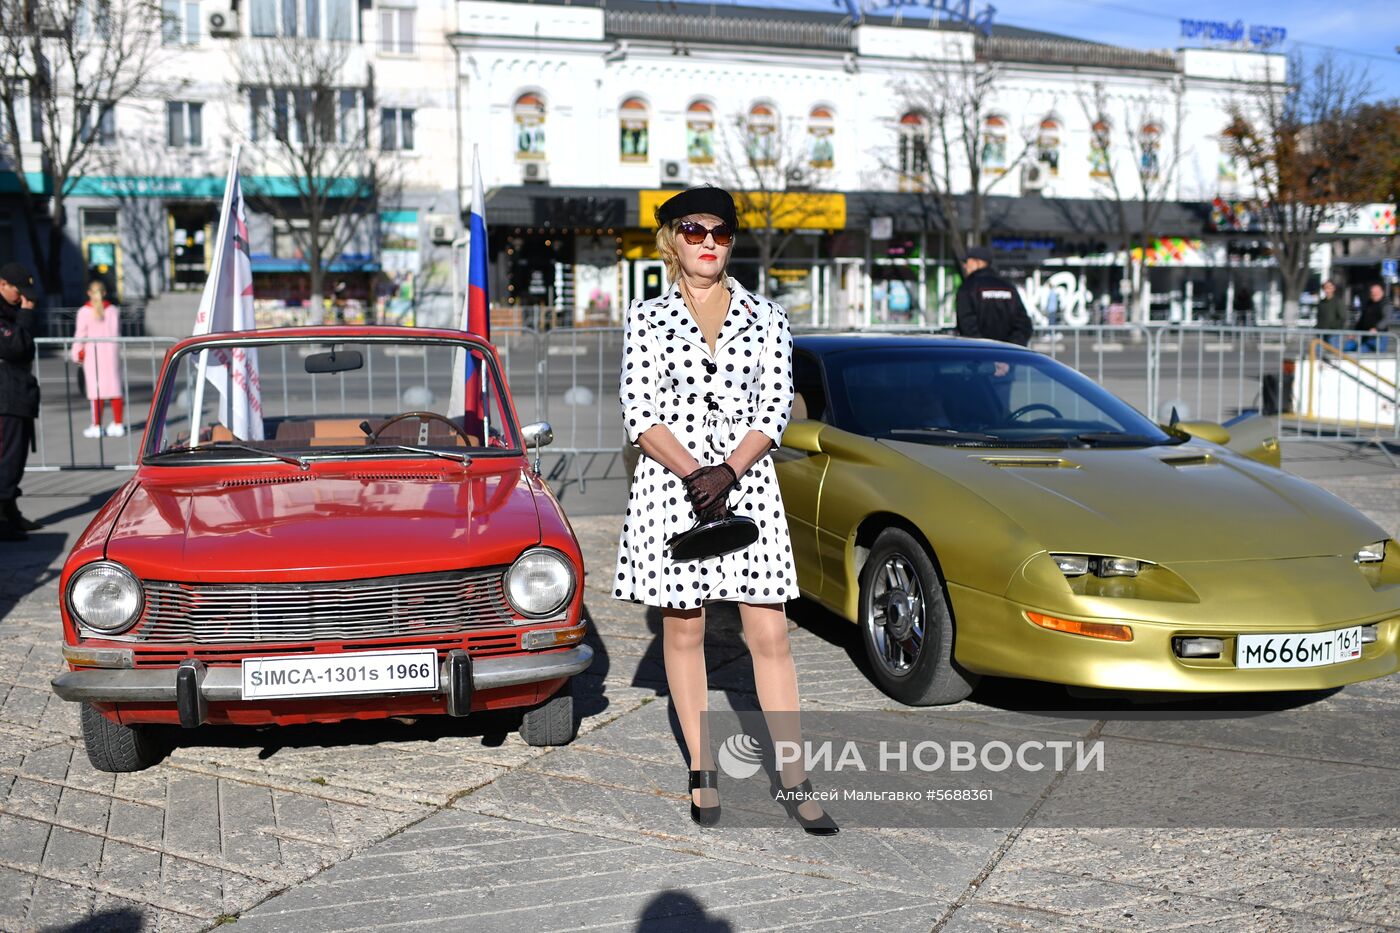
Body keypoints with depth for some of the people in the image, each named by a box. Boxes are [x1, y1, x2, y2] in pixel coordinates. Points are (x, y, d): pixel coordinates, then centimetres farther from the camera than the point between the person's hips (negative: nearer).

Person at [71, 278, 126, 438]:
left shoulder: (84, 312, -6)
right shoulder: (113, 310, 3)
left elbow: (80, 334, -4)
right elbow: (117, 332, 8)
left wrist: (77, 353, 7)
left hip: (93, 353, -3)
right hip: (111, 351, 3)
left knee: (96, 389, -1)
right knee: (114, 387, 6)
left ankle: (97, 426, 2)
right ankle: (118, 424, 8)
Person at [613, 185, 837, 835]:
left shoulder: (765, 318, 7)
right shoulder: (647, 319, 4)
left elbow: (775, 409, 0)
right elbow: (639, 415, -3)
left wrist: (728, 472, -15)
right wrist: (693, 474, -16)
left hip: (748, 484, 1)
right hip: (670, 484, 0)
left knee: (770, 634, -1)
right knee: (683, 630, 7)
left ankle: (792, 780, 7)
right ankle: (703, 772, 20)